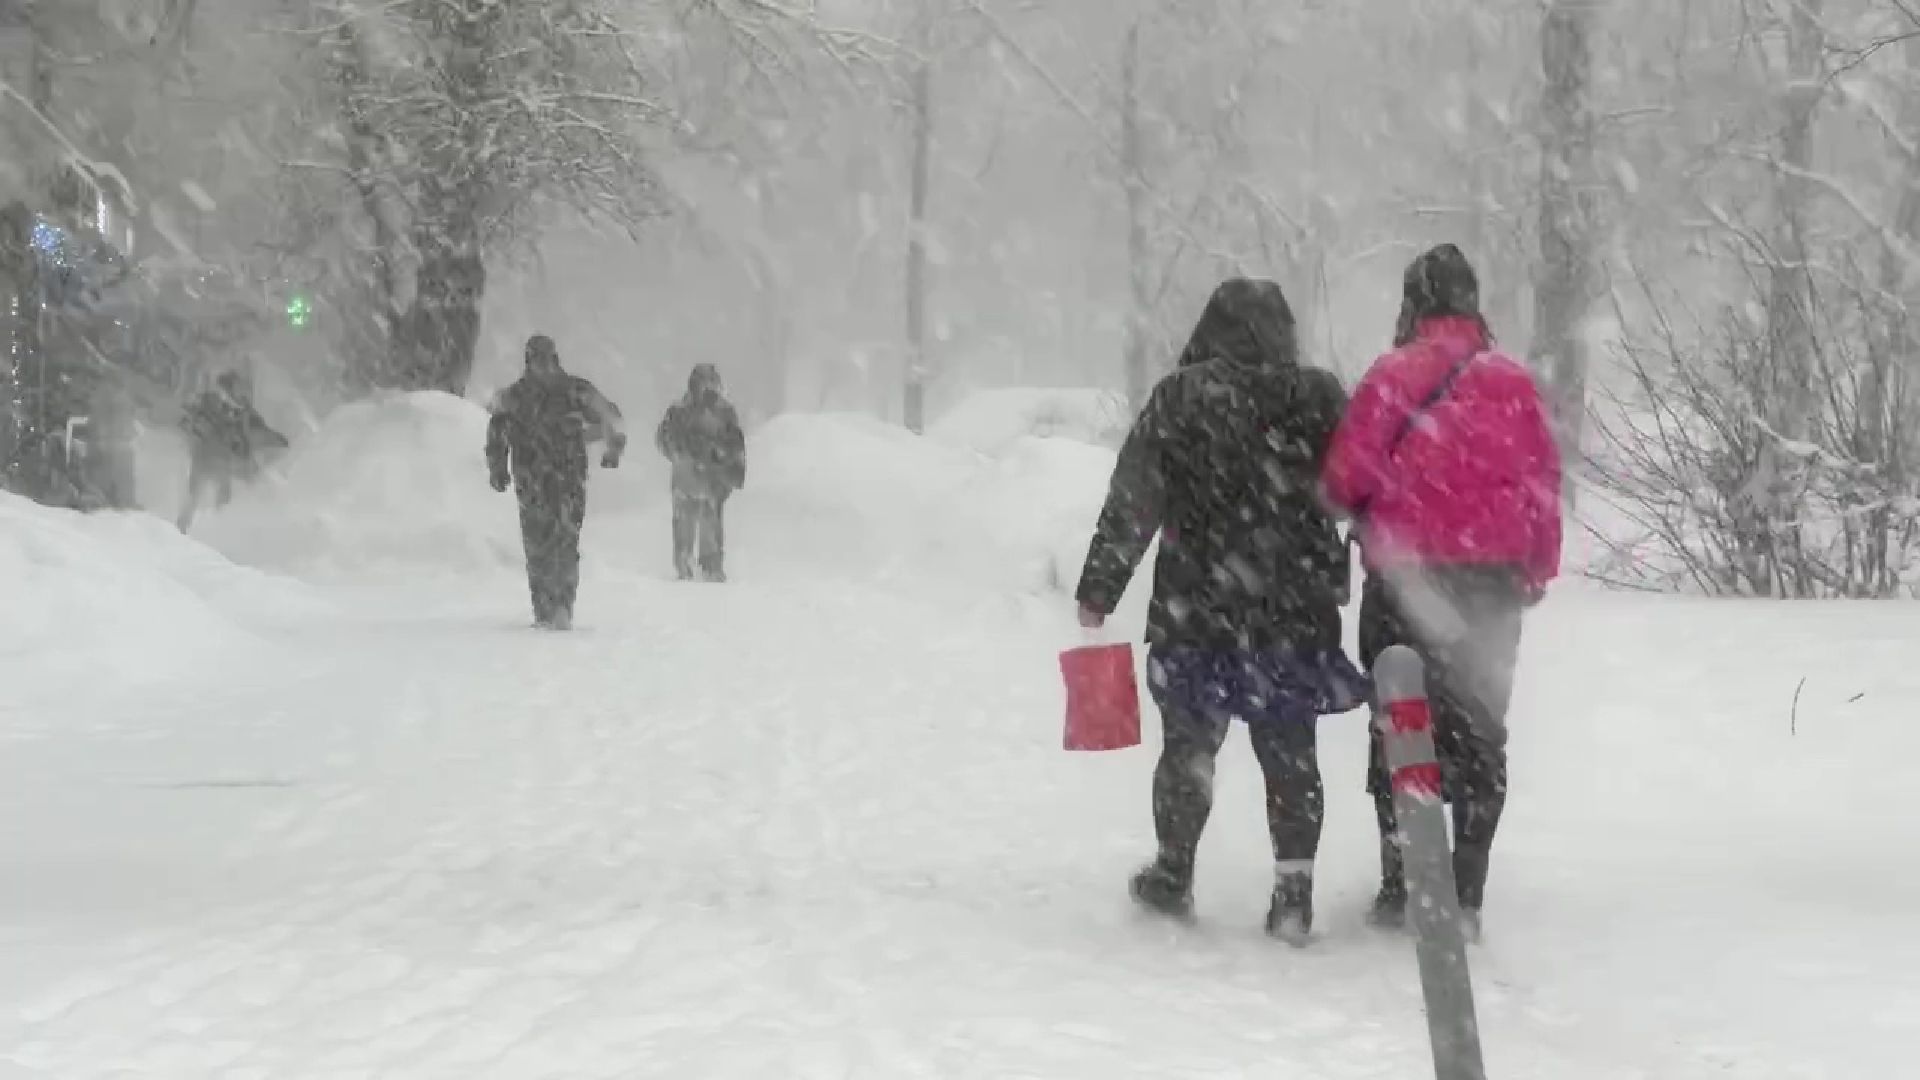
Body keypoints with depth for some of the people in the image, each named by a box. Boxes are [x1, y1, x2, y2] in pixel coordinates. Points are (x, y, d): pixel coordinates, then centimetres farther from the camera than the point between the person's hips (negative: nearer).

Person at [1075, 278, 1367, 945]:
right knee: (1291, 753, 8)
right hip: (1296, 613, 2)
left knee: (1189, 742, 12)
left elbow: (1131, 503, -6)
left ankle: (1173, 876, 22)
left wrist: (1098, 592, -1)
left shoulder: (1180, 398, -6)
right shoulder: (1318, 396, 0)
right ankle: (1294, 890, 6)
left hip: (1198, 612, -1)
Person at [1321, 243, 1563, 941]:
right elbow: (1544, 481, 5)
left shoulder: (1392, 374, -8)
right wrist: (1538, 570, 15)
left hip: (1404, 575, -2)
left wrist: (1369, 514, 14)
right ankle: (1466, 894, 5)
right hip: (1494, 577, 3)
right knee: (1479, 729, 9)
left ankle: (1401, 887, 4)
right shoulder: (1512, 380, 2)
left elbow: (1347, 476, -9)